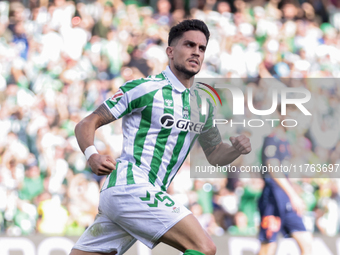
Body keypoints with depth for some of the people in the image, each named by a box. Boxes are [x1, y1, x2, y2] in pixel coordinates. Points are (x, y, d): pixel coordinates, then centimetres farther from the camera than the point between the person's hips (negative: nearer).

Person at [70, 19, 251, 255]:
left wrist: (236, 149, 1)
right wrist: (92, 156, -22)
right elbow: (87, 124, -2)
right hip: (129, 185, -8)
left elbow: (215, 156, 23)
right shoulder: (144, 88, -4)